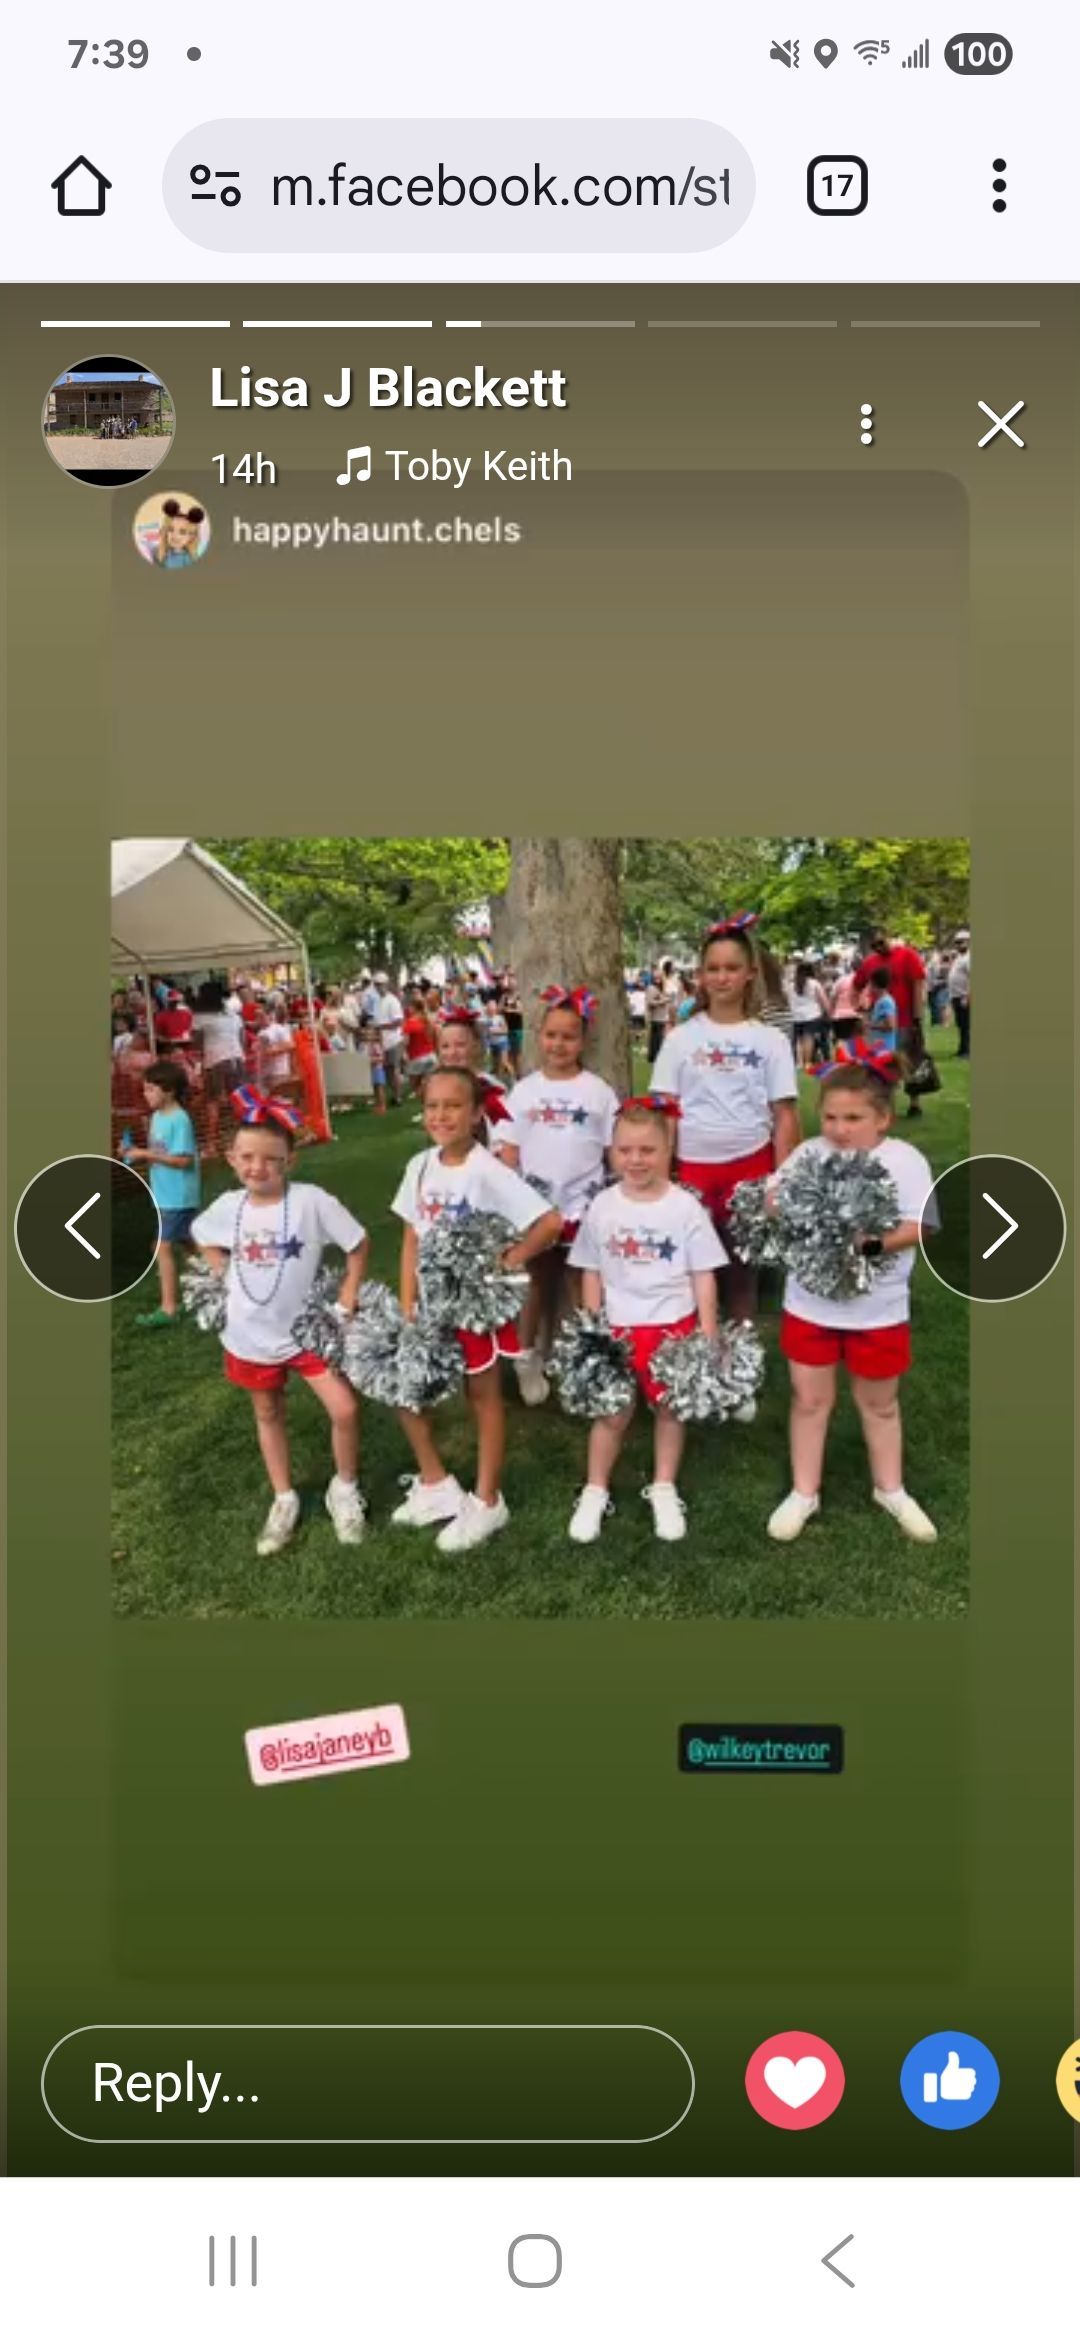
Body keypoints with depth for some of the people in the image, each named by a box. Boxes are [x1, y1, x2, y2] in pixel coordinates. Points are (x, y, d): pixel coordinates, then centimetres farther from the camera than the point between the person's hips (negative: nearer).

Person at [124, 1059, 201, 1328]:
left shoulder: (179, 1120, -19)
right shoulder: (158, 1116, 8)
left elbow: (184, 1159, -23)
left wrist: (147, 1155, -23)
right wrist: (137, 1152, -1)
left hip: (178, 1195, -9)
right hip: (167, 1194, 9)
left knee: (163, 1246, -10)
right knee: (187, 1242, 20)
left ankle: (168, 1308, -7)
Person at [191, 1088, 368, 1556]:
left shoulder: (311, 1201, -21)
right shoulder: (227, 1206, -10)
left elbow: (358, 1244, -10)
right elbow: (204, 1239, 13)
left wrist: (347, 1302, -10)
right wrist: (226, 1276, 1)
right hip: (250, 1335, 3)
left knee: (344, 1410, -7)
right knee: (268, 1415, 18)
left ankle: (344, 1490, 19)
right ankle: (284, 1500, 36)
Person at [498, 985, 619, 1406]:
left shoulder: (598, 1091, -2)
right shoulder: (525, 1090, 1)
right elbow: (509, 1151, 2)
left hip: (583, 1206, -1)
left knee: (582, 1285, 8)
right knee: (537, 1281, 13)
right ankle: (527, 1359, 24)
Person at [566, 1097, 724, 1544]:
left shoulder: (685, 1207, -9)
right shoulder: (602, 1207, -4)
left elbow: (703, 1275, -4)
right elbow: (591, 1273, 5)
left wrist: (708, 1335, -5)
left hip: (674, 1325, -1)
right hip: (619, 1328, 1)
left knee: (670, 1408, 12)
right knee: (613, 1413, 8)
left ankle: (664, 1490, 29)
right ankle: (595, 1492, 24)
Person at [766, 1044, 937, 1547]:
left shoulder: (904, 1160, -13)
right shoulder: (808, 1154, -3)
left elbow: (915, 1228, -19)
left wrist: (869, 1242, -34)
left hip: (877, 1309, -2)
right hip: (809, 1303, 2)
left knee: (879, 1402, 17)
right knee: (809, 1397, 13)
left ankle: (890, 1490, 36)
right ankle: (804, 1492, 27)